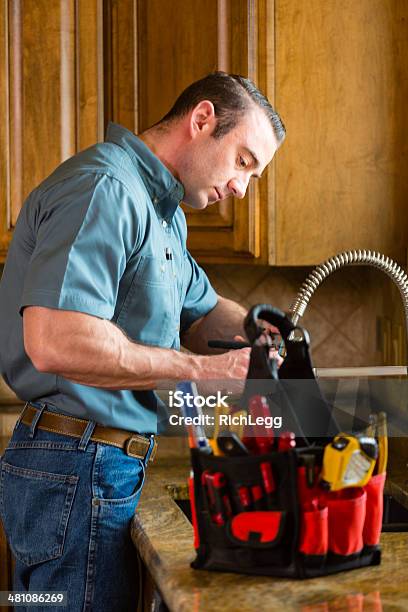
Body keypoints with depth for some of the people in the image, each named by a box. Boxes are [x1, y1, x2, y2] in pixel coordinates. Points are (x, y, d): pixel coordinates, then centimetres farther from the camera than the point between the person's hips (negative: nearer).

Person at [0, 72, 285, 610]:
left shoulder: (160, 210, 17)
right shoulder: (104, 188, -18)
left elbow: (198, 311, 26)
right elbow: (54, 341, -30)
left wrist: (251, 328, 3)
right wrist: (199, 370, -23)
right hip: (78, 472, -10)